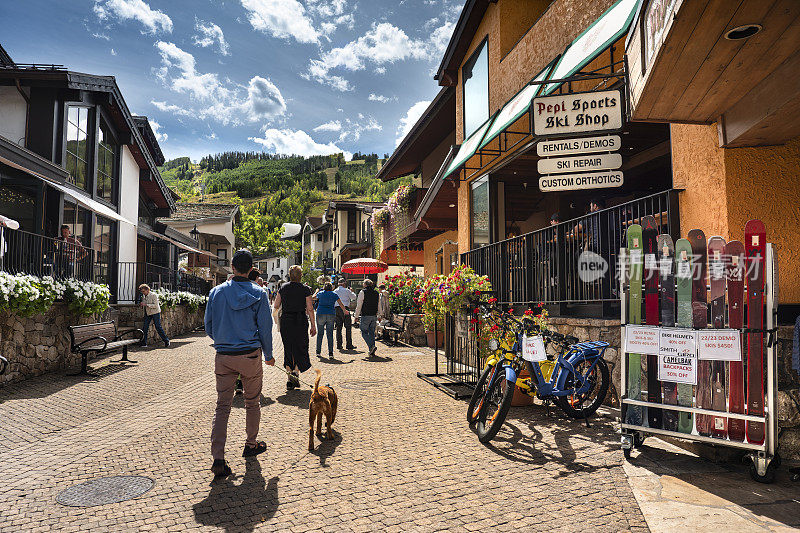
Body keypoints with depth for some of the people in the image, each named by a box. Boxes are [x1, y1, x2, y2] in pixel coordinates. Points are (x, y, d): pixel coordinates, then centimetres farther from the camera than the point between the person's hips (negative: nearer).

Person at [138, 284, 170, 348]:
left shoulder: (153, 295, -14)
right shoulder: (143, 296, 7)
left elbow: (155, 305, -21)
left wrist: (146, 304, -26)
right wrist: (141, 304, 1)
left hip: (155, 312, -7)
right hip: (147, 313, 7)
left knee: (158, 327, -6)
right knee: (144, 327, 0)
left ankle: (166, 341, 5)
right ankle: (143, 343, 5)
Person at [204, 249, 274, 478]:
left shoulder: (217, 292, 0)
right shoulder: (258, 294, -5)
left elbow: (209, 327, 6)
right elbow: (265, 328, -2)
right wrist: (268, 355, 10)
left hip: (223, 356, 2)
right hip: (250, 356, -1)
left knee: (222, 406, 4)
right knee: (252, 403, 17)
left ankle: (218, 457, -3)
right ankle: (251, 444, 31)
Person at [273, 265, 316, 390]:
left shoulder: (283, 288, 3)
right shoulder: (305, 289, -5)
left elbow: (275, 306, 6)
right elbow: (310, 309, -6)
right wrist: (313, 325, -1)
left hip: (286, 321, 2)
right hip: (301, 321, -2)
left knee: (288, 349, 10)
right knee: (301, 348, 9)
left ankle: (290, 376, 9)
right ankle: (296, 372, -13)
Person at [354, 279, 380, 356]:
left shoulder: (363, 292, -7)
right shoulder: (376, 293, 10)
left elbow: (359, 305, -8)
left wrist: (356, 316, -2)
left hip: (365, 315, -6)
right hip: (374, 316, 6)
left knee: (364, 332, 2)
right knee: (372, 332, 11)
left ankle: (372, 346, -17)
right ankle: (372, 351, 11)